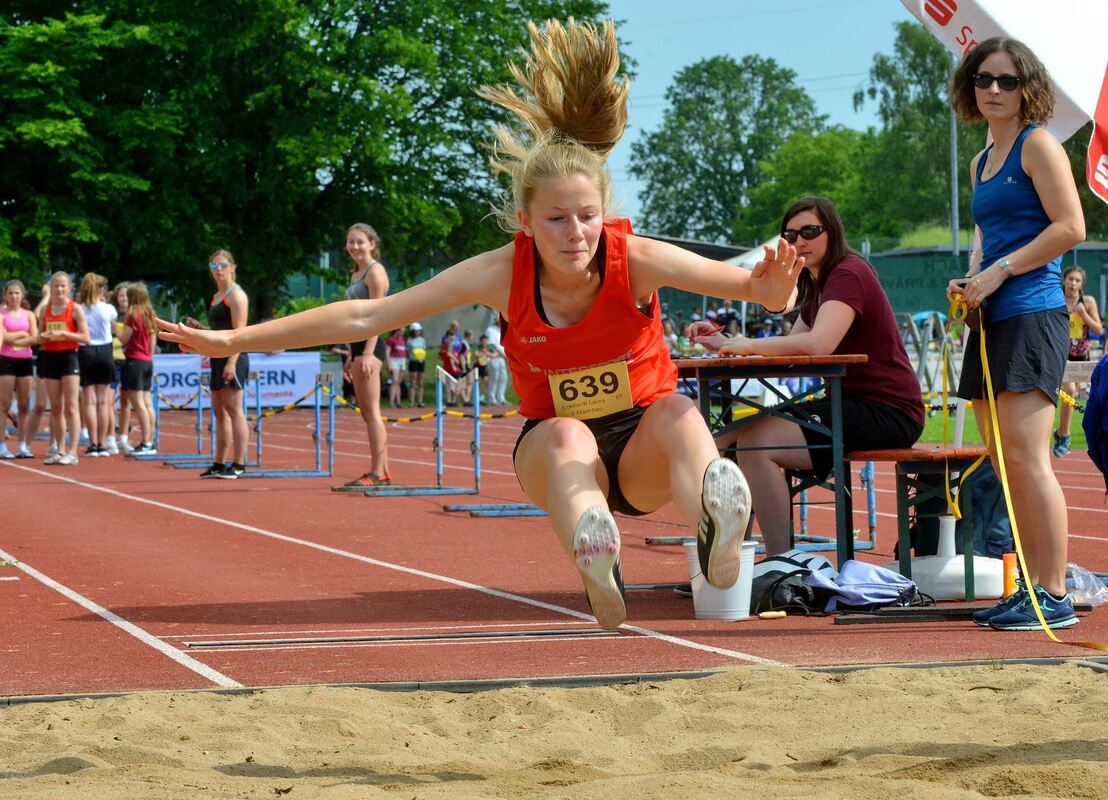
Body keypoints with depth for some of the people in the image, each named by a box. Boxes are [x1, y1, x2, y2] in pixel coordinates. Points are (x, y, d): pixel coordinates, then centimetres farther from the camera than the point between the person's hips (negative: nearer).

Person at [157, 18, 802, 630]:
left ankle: (717, 545, -62)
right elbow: (367, 317, -15)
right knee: (568, 433, -34)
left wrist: (772, 288, -52)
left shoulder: (635, 259, -19)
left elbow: (753, 286, -26)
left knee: (678, 412, -34)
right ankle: (597, 569, -61)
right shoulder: (503, 274, -17)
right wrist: (234, 340, -17)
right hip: (557, 458, 1)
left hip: (645, 454, -1)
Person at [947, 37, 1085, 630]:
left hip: (1032, 314, -9)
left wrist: (999, 272, -14)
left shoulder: (1038, 144, -4)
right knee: (1004, 464, 8)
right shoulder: (981, 163, 20)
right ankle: (1029, 589, 12)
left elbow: (1070, 227, -13)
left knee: (1026, 458, -14)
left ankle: (1054, 596, -12)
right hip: (993, 318, 9)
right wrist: (970, 280, 9)